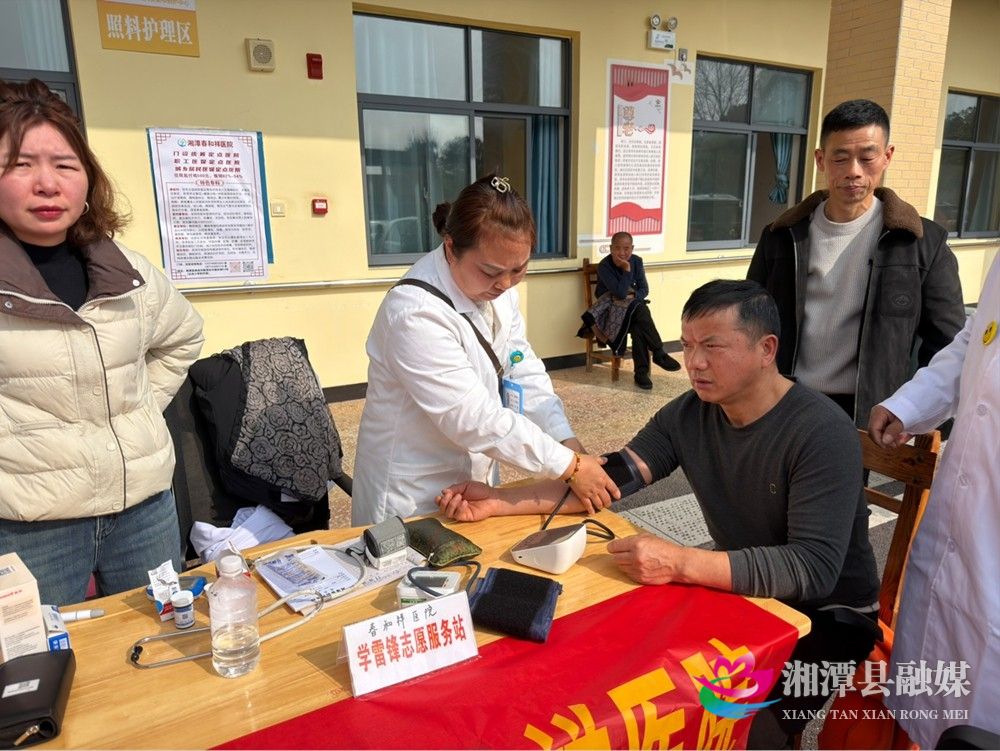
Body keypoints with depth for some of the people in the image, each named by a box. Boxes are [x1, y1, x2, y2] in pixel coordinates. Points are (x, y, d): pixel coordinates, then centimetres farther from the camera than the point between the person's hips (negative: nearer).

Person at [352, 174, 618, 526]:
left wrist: (568, 442, -17)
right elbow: (474, 420, -30)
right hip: (415, 497, -7)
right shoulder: (415, 313, -30)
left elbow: (524, 372, -4)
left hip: (476, 477, 7)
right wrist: (570, 466, -25)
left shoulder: (498, 288, -6)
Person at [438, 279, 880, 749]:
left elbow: (815, 568, -31)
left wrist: (681, 564, -40)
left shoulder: (823, 433, -24)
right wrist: (498, 502, -18)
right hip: (738, 591, 5)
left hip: (828, 615, -4)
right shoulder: (689, 415, -6)